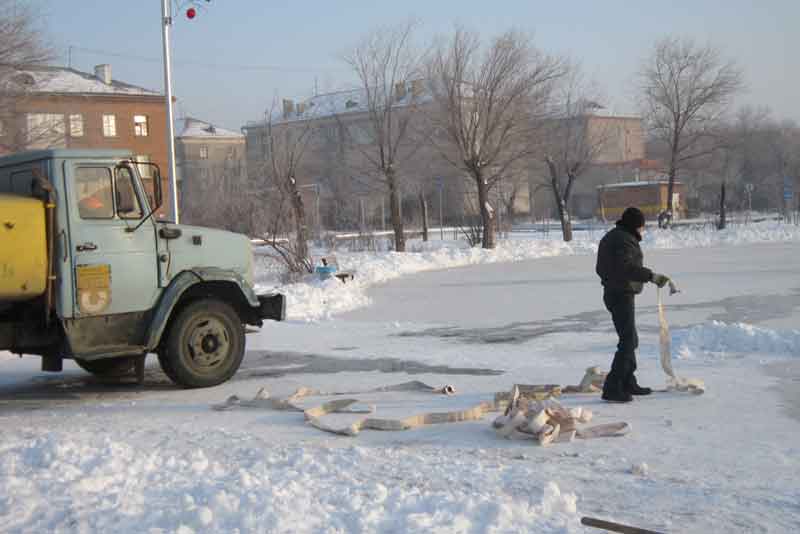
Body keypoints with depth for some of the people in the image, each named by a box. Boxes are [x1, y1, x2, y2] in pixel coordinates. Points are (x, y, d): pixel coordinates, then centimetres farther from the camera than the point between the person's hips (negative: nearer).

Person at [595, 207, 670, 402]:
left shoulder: (610, 237, 15)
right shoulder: (624, 240, -17)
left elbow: (601, 268, 22)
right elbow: (627, 267, -32)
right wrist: (651, 276, -35)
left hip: (611, 293, 11)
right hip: (622, 296, -11)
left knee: (629, 340, 19)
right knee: (628, 341, -10)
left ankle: (628, 383, 27)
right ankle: (612, 388, -13)